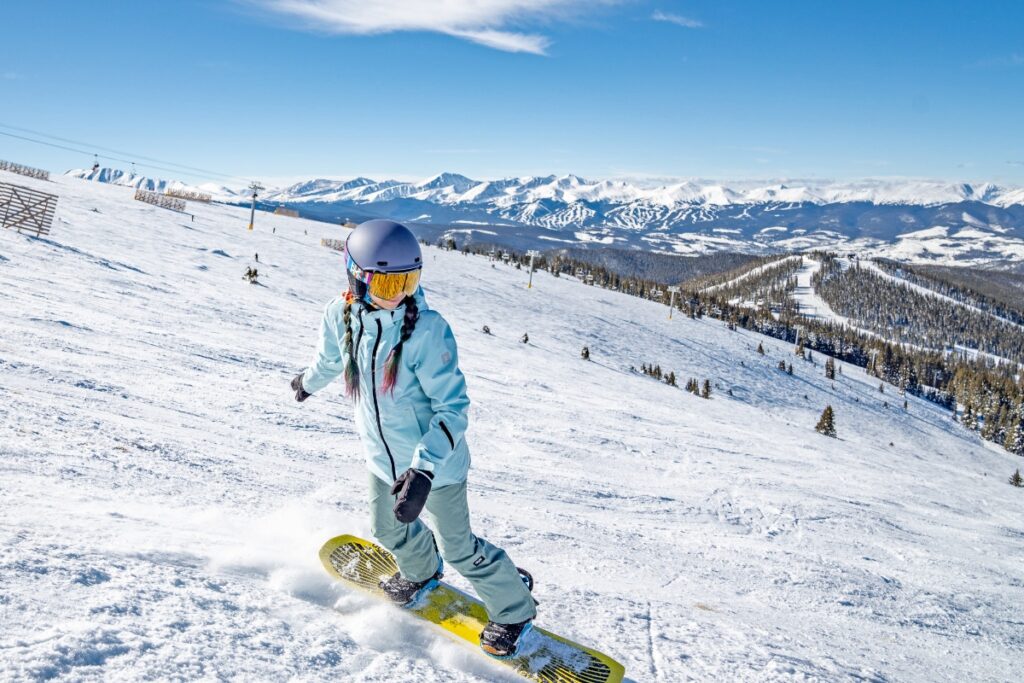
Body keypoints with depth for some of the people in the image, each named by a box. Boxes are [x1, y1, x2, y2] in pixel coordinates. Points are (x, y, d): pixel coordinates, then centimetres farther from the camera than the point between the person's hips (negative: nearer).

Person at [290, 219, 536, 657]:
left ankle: (513, 608, 33)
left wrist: (423, 468, -36)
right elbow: (329, 359, 11)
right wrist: (308, 382, 31)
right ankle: (421, 572, 60)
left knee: (457, 548, 7)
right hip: (382, 457, 6)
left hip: (435, 461, -6)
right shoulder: (340, 316, -14)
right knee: (388, 530, 27)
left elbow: (453, 408, -26)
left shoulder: (428, 330, -29)